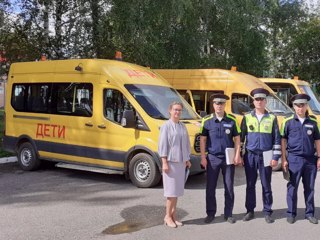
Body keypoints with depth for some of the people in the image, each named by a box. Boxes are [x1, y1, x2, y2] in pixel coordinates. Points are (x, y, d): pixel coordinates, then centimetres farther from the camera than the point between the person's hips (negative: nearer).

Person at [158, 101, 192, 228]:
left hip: (181, 162, 6)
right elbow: (162, 145, -9)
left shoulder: (183, 126, 12)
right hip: (170, 162, -6)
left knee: (177, 190, 9)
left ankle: (173, 215, 17)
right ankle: (168, 216, 7)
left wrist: (187, 160, 15)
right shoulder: (166, 126, -7)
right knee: (172, 190, -4)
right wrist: (164, 162, -14)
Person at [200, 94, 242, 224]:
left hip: (228, 158, 0)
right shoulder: (207, 120, 0)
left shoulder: (232, 120, 1)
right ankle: (210, 213, 17)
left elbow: (237, 138, 4)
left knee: (229, 187, 7)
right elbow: (203, 140, 2)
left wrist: (237, 155, -5)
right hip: (212, 158, 0)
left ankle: (228, 214, 19)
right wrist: (203, 157, -3)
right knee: (210, 187, 5)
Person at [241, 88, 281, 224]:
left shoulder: (272, 118, 2)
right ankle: (250, 211, 18)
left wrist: (275, 157, -4)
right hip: (250, 156, 1)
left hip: (266, 156, -1)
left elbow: (277, 139, 1)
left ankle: (267, 212, 15)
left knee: (266, 185, 5)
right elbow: (241, 137, 7)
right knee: (250, 185, 8)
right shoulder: (247, 118, 5)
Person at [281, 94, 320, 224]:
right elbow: (283, 141, 1)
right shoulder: (288, 122, -1)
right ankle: (291, 213, 13)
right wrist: (284, 159, -4)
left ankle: (309, 213, 20)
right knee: (292, 187, 4)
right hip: (294, 158, -2)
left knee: (309, 187, 10)